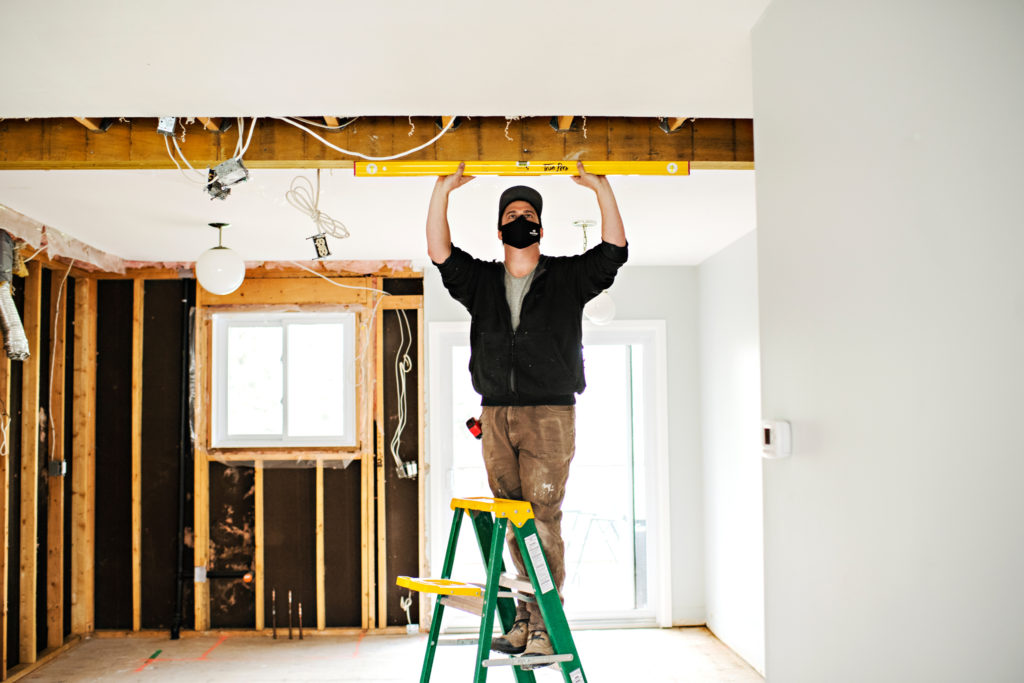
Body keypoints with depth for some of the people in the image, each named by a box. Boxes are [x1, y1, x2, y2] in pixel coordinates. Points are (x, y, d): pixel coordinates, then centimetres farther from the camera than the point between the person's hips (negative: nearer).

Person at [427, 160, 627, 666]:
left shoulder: (568, 277, 9)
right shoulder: (480, 281, 16)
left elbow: (613, 250, 1)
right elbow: (439, 252, 10)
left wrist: (601, 188, -3)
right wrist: (443, 191, 5)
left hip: (549, 416, -3)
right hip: (496, 416, 3)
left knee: (542, 519, -7)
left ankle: (544, 625, -3)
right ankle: (524, 619, 13)